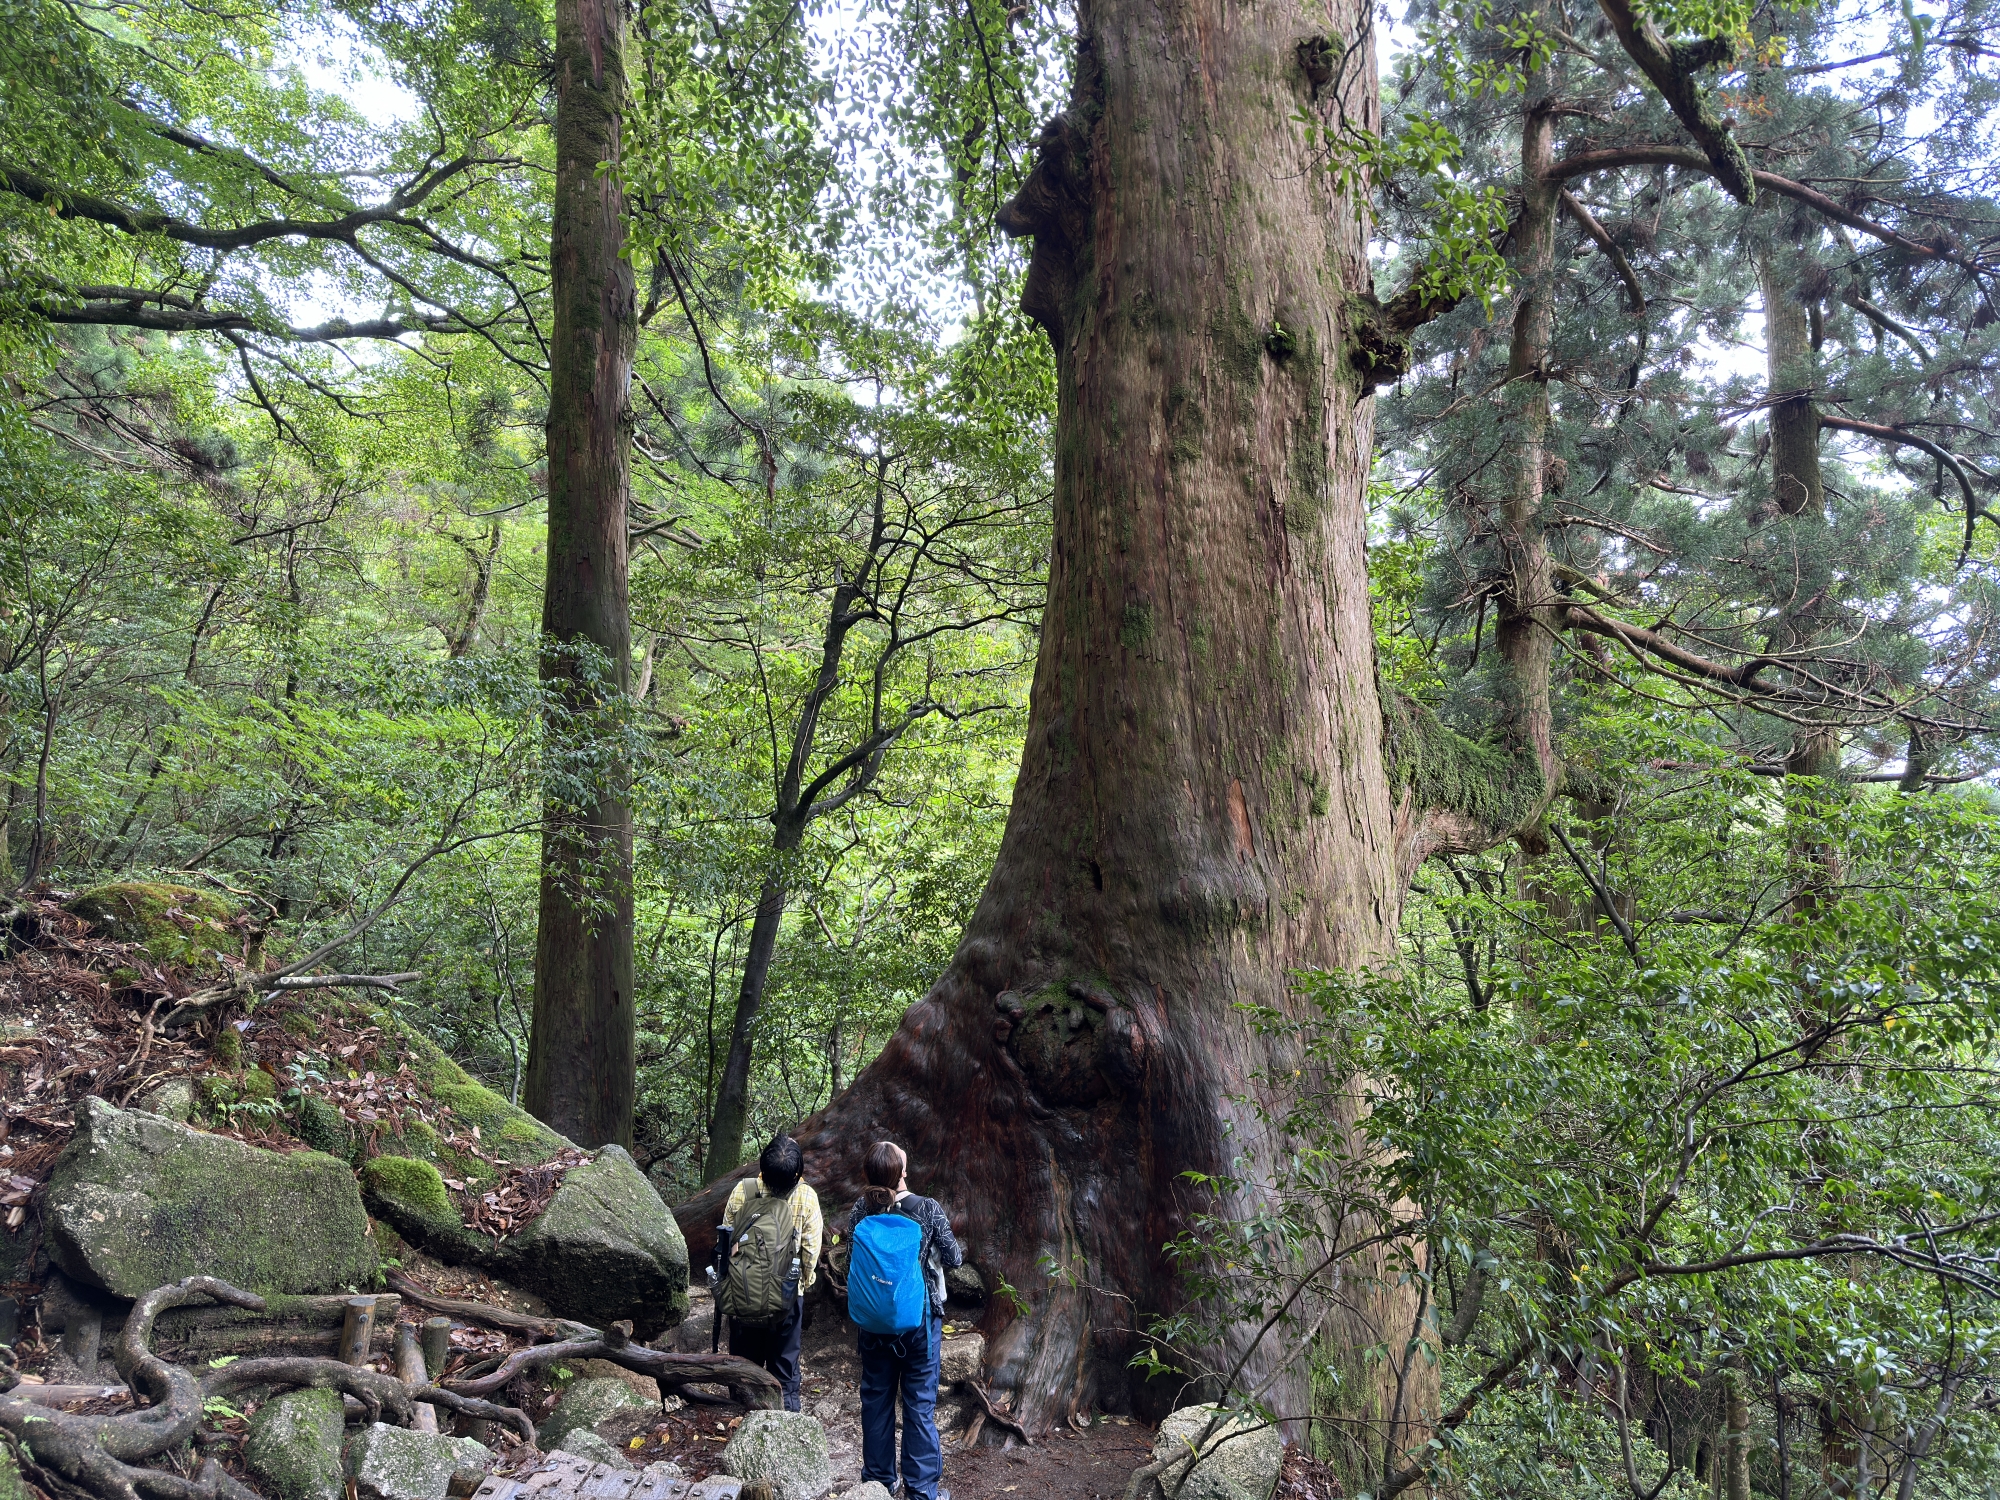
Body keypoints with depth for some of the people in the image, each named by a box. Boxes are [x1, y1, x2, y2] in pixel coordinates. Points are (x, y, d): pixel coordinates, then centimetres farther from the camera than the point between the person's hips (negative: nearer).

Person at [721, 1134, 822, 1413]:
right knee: (785, 1362, 15)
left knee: (744, 1359, 17)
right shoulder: (807, 1197, -18)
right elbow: (811, 1250, -11)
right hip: (788, 1293, 0)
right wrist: (805, 1283, 6)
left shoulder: (743, 1190, -17)